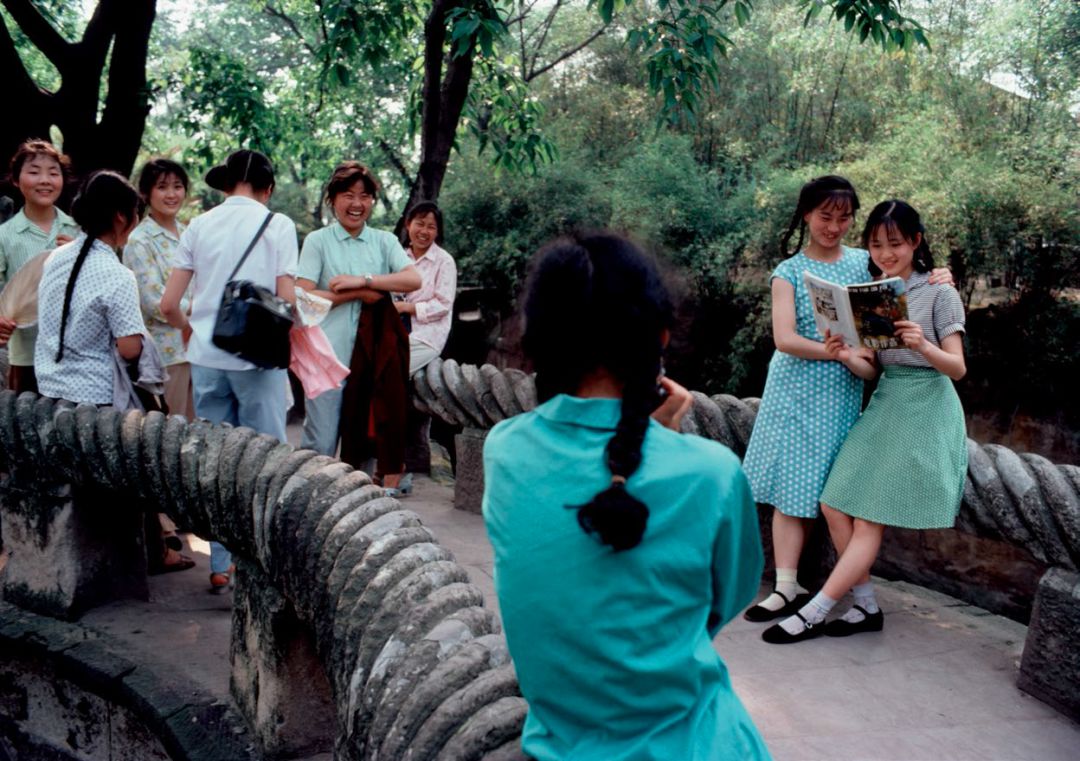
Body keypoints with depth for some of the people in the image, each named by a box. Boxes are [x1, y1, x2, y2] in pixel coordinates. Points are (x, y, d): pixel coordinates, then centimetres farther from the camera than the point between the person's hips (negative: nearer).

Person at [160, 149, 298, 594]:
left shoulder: (200, 225, 6)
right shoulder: (277, 224, -3)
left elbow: (169, 304, 3)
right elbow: (286, 300, -9)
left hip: (206, 357, 4)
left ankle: (220, 566, 19)